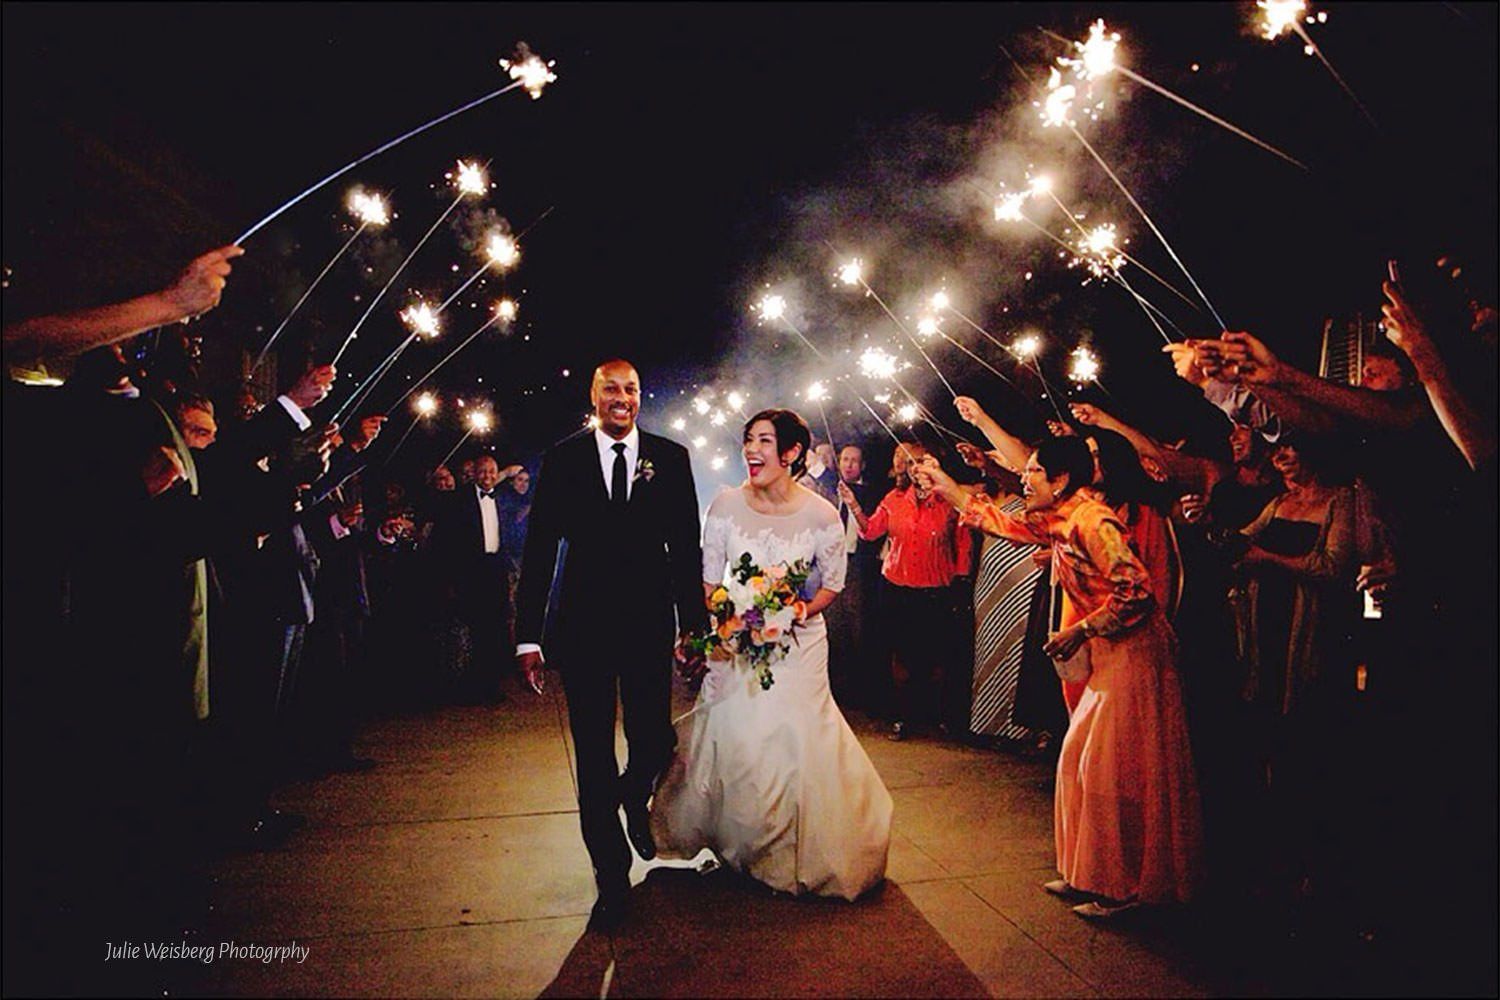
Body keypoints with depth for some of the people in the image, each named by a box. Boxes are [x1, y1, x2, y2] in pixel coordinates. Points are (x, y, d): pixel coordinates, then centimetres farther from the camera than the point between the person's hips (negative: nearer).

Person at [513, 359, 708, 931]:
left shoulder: (670, 457, 4)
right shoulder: (564, 459, 2)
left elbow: (686, 546, 4)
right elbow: (539, 548, 0)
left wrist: (694, 624, 2)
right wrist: (527, 636, -3)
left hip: (649, 622, 1)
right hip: (583, 625, 0)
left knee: (655, 745, 5)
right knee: (594, 758, 7)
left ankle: (635, 799, 43)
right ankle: (612, 878, 25)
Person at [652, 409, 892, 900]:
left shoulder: (821, 515, -13)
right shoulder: (726, 505, -10)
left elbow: (833, 583, 0)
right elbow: (709, 580, -2)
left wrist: (800, 611, -17)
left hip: (798, 643, -1)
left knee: (794, 744, 2)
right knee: (730, 739, 6)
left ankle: (800, 858, 29)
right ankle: (734, 846, 34)